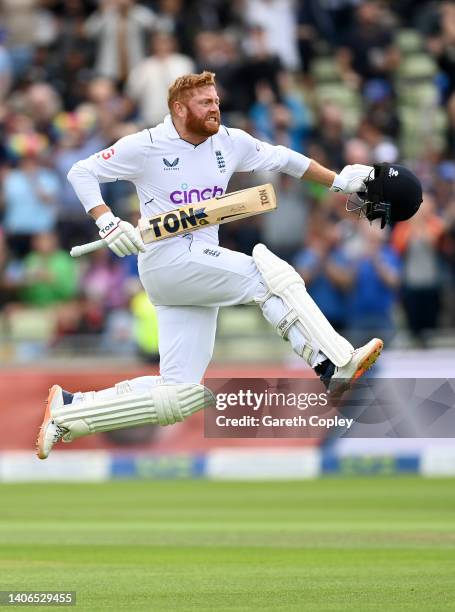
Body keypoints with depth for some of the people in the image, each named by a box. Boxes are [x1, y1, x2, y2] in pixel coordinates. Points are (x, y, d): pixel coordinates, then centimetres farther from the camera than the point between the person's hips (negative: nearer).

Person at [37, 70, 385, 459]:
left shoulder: (230, 143, 10)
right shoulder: (147, 146, -4)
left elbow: (283, 159, 21)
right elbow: (81, 173, -1)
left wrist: (338, 181, 13)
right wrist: (108, 223, -15)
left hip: (203, 277, 7)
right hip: (165, 262, -7)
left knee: (179, 398, 0)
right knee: (264, 273, -23)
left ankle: (69, 409, 7)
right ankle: (335, 366, -30)